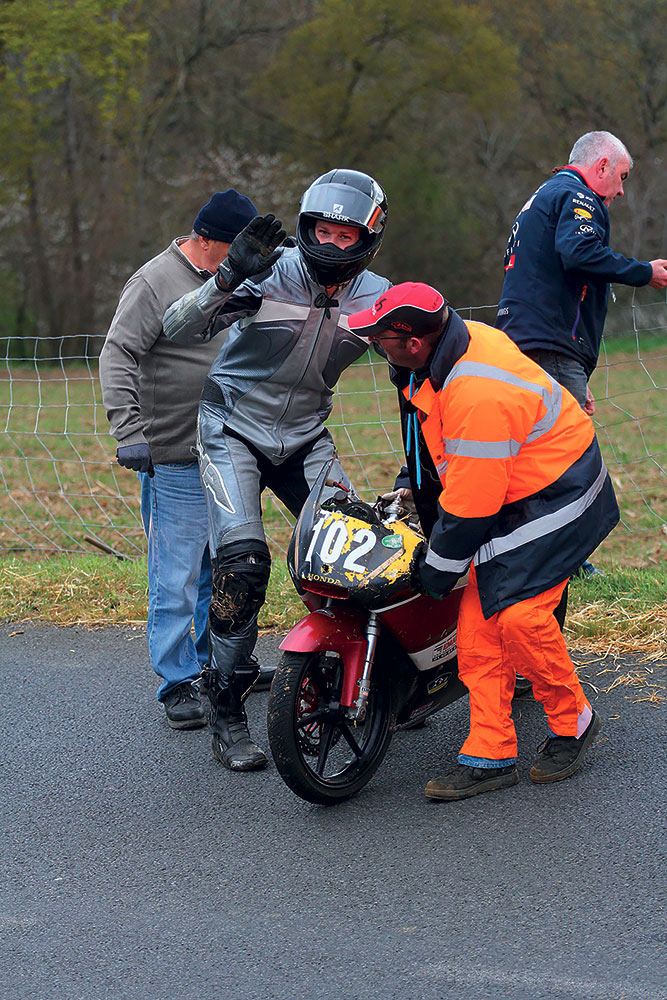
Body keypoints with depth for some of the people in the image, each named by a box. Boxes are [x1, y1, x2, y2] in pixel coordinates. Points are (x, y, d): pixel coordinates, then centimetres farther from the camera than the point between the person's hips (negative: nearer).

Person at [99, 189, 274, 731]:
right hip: (176, 459, -8)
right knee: (177, 576, -5)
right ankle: (177, 683, 2)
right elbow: (117, 356, -17)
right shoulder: (155, 283, -12)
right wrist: (129, 432, -26)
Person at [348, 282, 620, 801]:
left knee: (518, 613, -21)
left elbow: (470, 506, -27)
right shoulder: (454, 341, -4)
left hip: (555, 498, -10)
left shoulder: (477, 395, -34)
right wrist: (410, 483, 21)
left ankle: (573, 722, 4)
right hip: (505, 493, 10)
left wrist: (435, 571, -15)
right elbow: (432, 438, 19)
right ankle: (490, 755, 2)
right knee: (478, 620, -1)